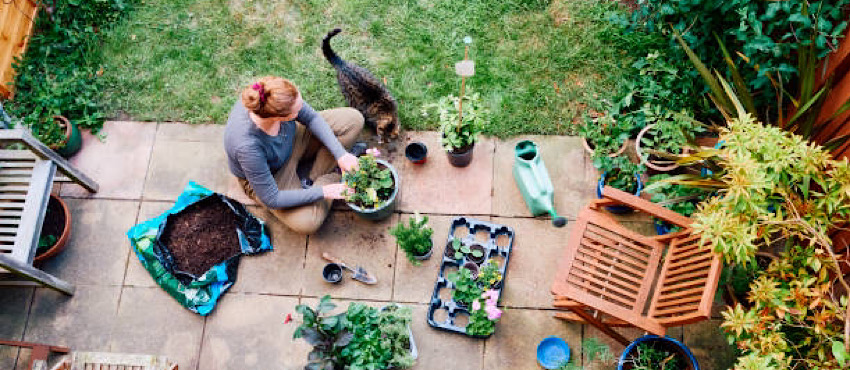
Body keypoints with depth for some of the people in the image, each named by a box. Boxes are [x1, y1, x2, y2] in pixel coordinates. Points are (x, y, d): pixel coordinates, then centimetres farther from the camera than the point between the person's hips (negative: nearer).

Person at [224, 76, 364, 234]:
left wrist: (341, 154, -19)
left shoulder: (276, 97, -30)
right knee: (306, 222, -27)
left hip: (291, 141, 5)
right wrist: (322, 192, -27)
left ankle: (313, 180, -2)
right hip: (267, 176, -5)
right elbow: (271, 199, -29)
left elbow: (311, 118, -9)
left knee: (353, 119, -7)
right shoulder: (247, 146, -41)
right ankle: (333, 178, 1)